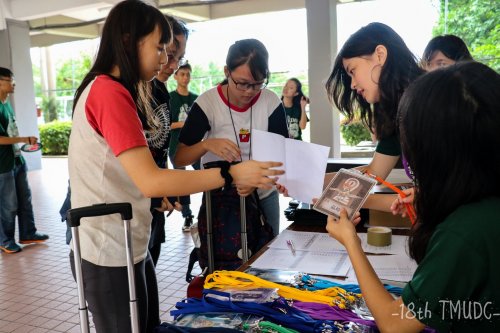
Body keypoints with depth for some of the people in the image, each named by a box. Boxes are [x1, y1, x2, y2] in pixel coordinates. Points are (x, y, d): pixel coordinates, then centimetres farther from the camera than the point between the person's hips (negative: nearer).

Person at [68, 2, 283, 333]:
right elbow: (150, 181, -27)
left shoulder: (109, 90, 13)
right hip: (110, 254, -9)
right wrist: (231, 174, -26)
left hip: (127, 246, 9)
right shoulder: (109, 92, -20)